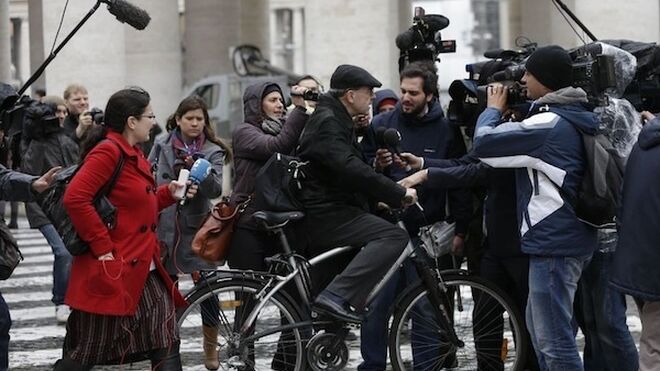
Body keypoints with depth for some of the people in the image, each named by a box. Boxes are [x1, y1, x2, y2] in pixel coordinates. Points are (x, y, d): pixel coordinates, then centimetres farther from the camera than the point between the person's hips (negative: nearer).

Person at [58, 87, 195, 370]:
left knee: (166, 346, 8)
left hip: (141, 270, 10)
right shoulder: (108, 151, -15)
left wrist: (169, 193, 11)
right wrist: (103, 246, -22)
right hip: (111, 271, -10)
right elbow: (74, 199, -25)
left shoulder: (133, 155, 15)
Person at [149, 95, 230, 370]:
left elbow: (215, 189, -12)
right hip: (164, 226, 1)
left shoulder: (212, 152, 1)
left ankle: (211, 347, 12)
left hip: (196, 227, -1)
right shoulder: (162, 146, 5)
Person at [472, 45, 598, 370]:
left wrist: (494, 109, 0)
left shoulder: (548, 124, -19)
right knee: (539, 328, 23)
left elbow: (484, 143, -17)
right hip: (572, 238, 11)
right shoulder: (575, 118, 11)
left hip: (554, 243, -11)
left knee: (554, 342, -8)